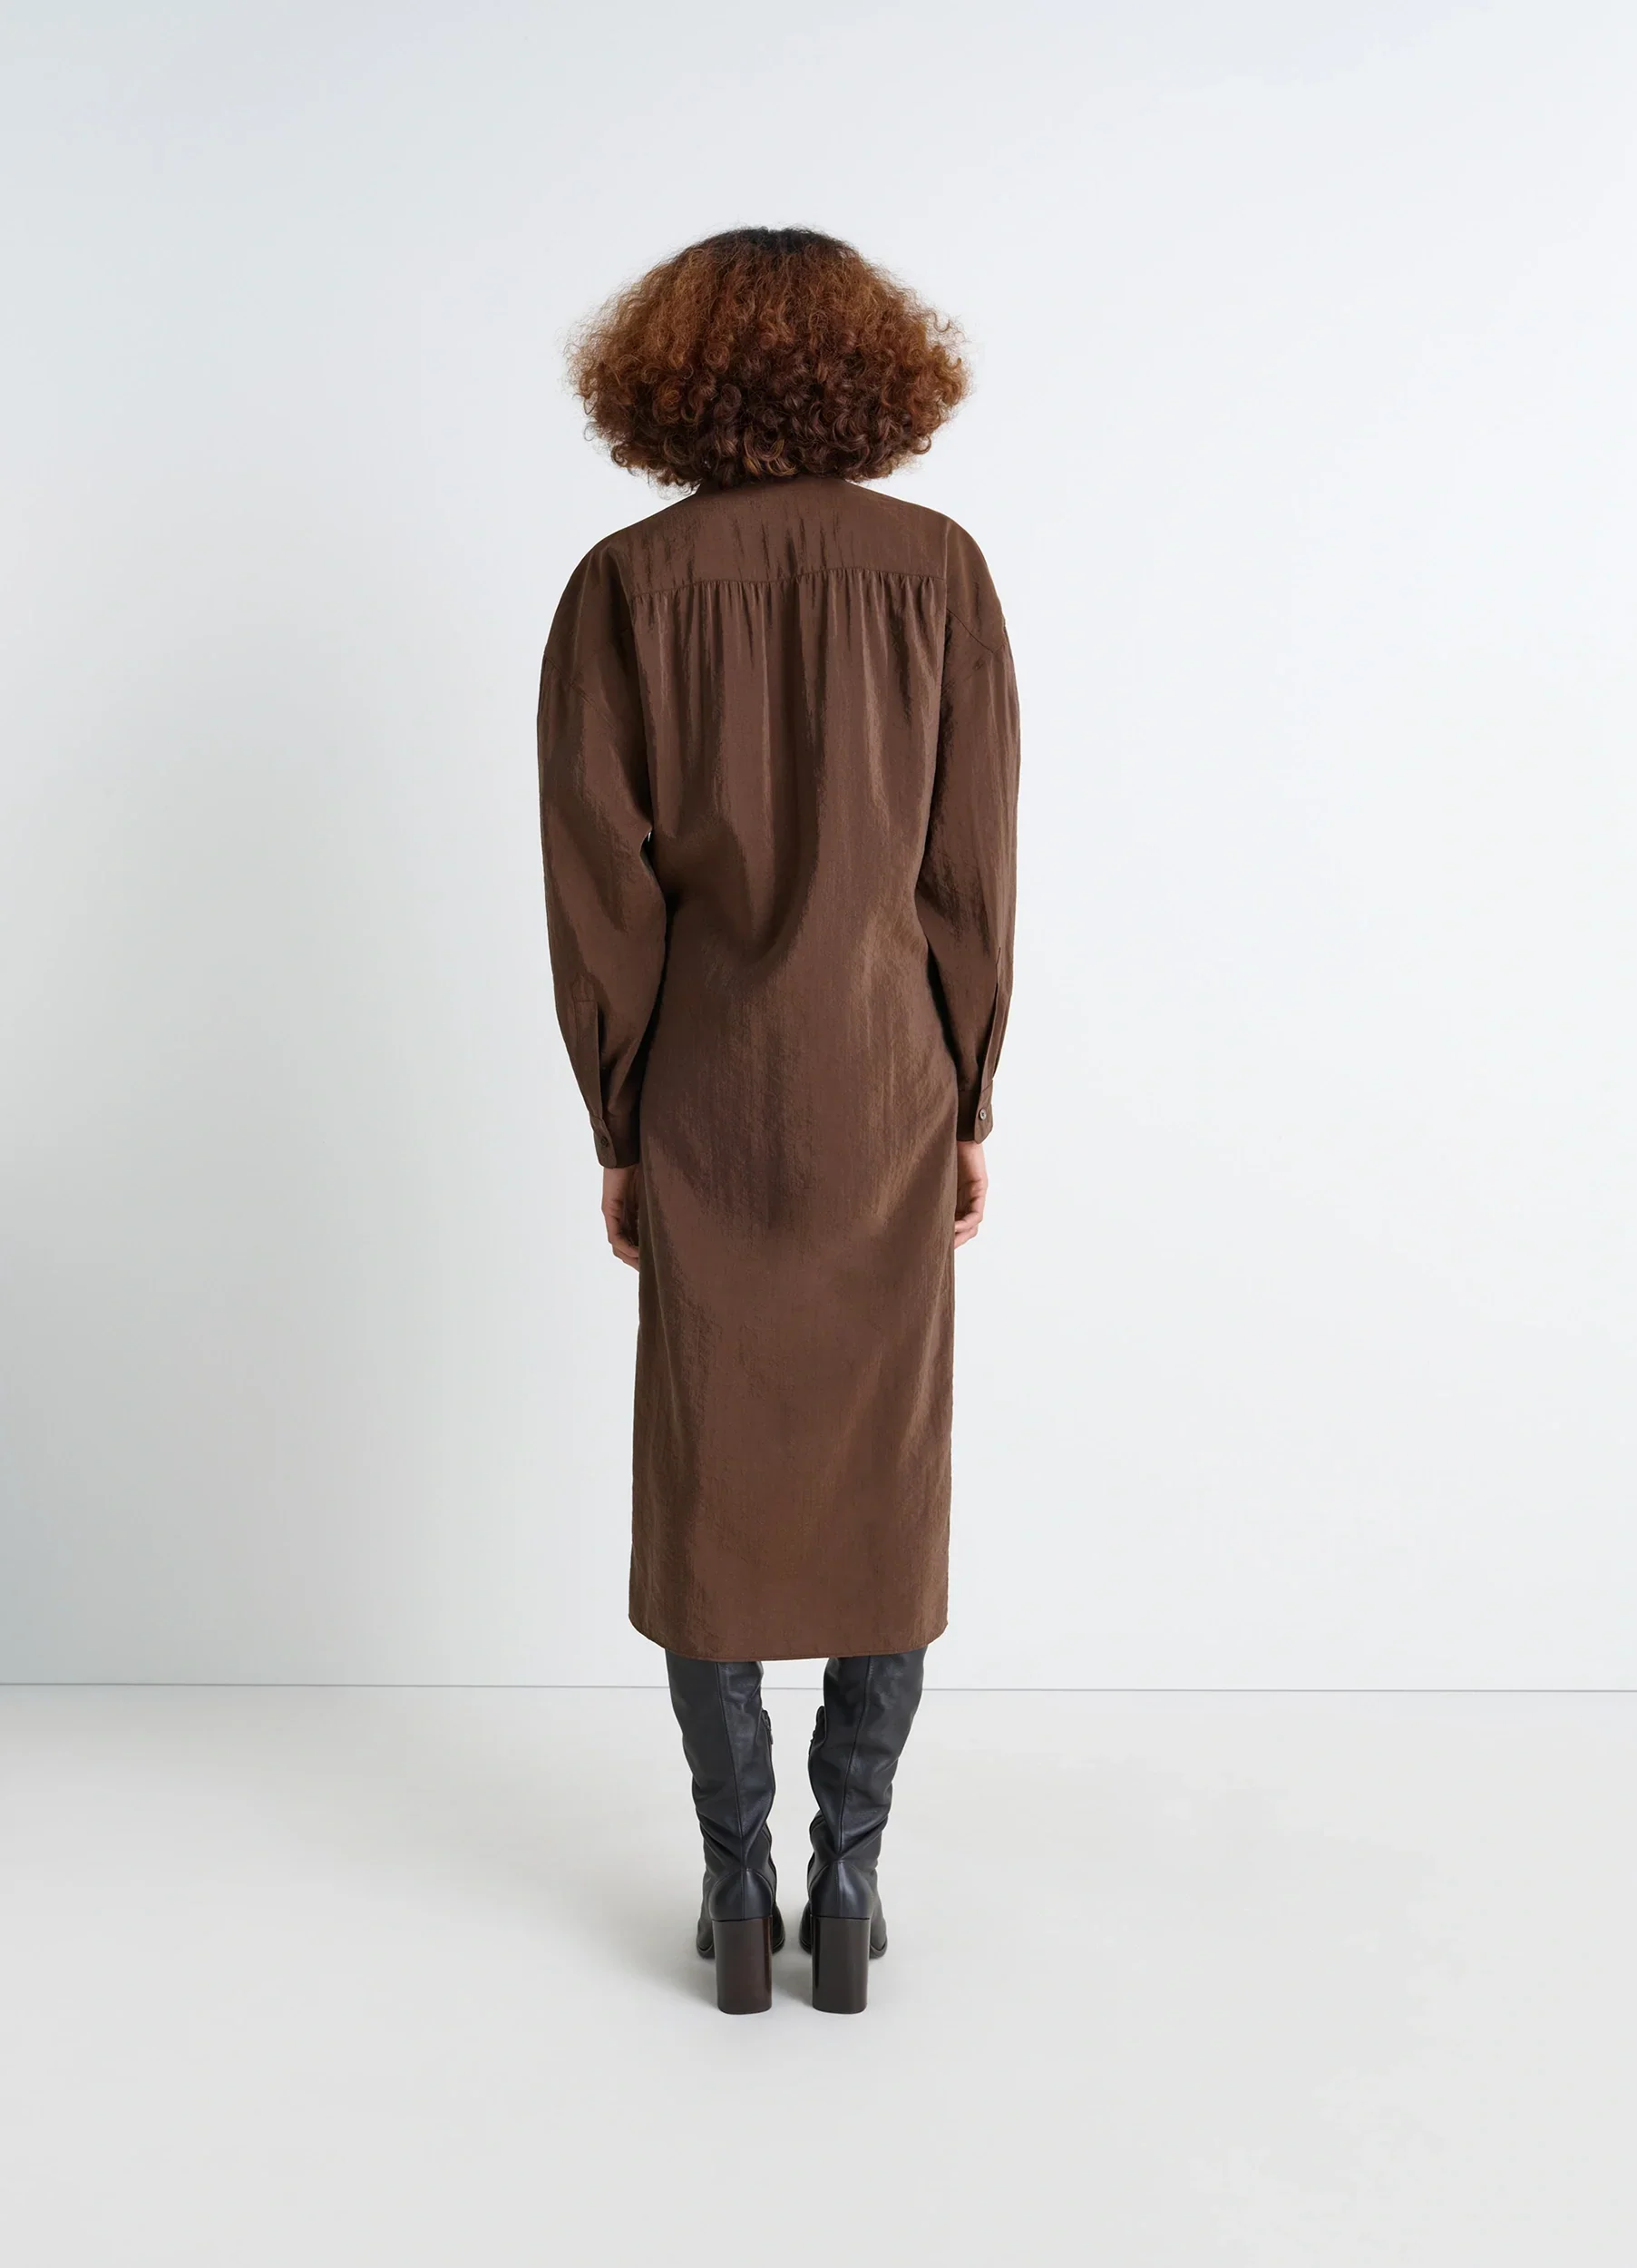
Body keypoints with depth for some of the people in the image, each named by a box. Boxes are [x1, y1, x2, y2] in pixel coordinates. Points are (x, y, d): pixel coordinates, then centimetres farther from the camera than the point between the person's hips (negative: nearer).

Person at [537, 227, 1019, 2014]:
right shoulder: (936, 569, -3)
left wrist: (615, 1128, 4)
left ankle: (739, 1895, 19)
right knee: (885, 1486, 11)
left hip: (703, 1102, 0)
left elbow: (600, 889, -6)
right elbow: (974, 869, -3)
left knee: (708, 1491, 10)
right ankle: (848, 1888, 19)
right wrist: (970, 1109, 6)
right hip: (888, 1094, 1)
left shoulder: (627, 587, -6)